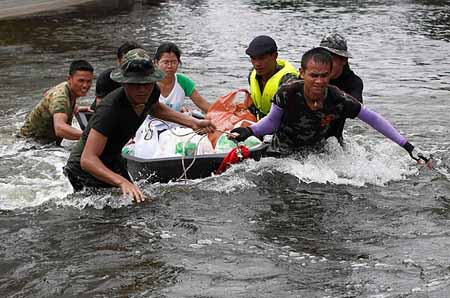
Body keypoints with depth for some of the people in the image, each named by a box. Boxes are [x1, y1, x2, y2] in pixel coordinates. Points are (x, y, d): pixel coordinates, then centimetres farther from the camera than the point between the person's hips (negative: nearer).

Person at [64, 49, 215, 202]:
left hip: (114, 162, 8)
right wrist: (122, 182, -55)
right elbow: (87, 159, -43)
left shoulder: (151, 92, -14)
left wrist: (193, 123, 10)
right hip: (86, 169, -8)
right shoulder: (110, 109, -37)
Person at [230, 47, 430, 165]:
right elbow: (272, 122, -9)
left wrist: (408, 147, -12)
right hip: (280, 154, -1)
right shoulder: (288, 94, -27)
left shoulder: (339, 100, -24)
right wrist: (249, 131, -29)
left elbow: (373, 119, -13)